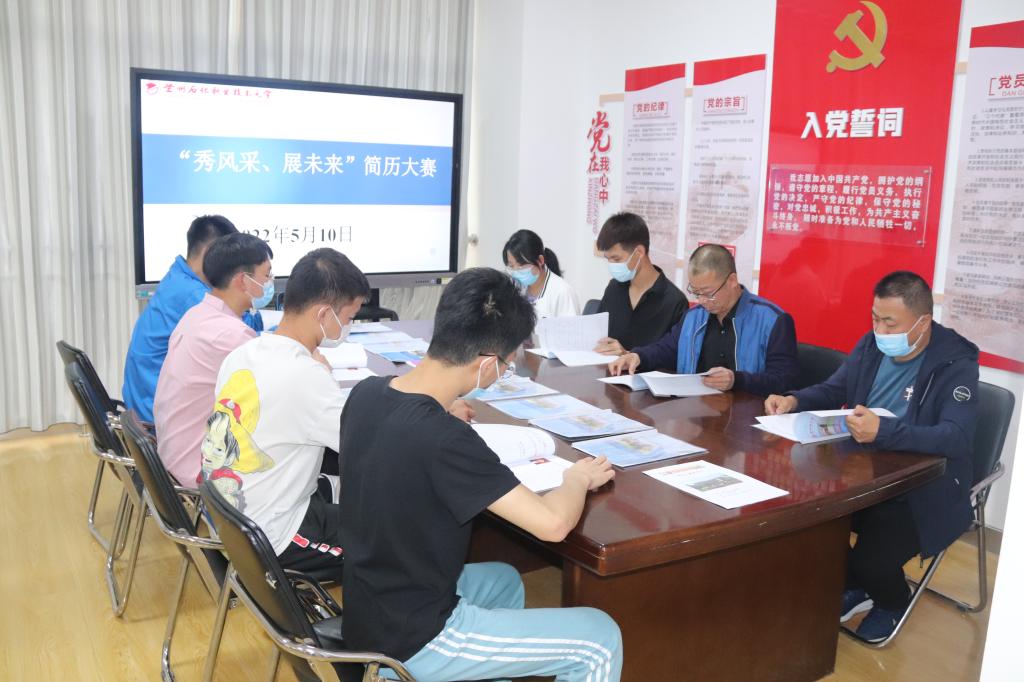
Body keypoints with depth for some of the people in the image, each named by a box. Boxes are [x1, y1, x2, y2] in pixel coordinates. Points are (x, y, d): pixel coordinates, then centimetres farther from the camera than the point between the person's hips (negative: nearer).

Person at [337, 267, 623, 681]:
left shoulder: (366, 394, -7)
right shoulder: (444, 441, -32)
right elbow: (552, 523, -28)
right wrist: (578, 478, -9)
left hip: (368, 612, 8)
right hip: (411, 640, -8)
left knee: (504, 581, 31)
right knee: (601, 640, 1)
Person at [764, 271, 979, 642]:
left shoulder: (956, 364, -17)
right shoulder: (870, 345, 2)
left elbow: (957, 438, -30)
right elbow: (832, 390, 14)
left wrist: (884, 431, -44)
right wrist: (794, 400, -7)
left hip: (925, 491, -6)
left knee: (871, 561, -24)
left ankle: (892, 604, 18)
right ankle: (855, 589, 16)